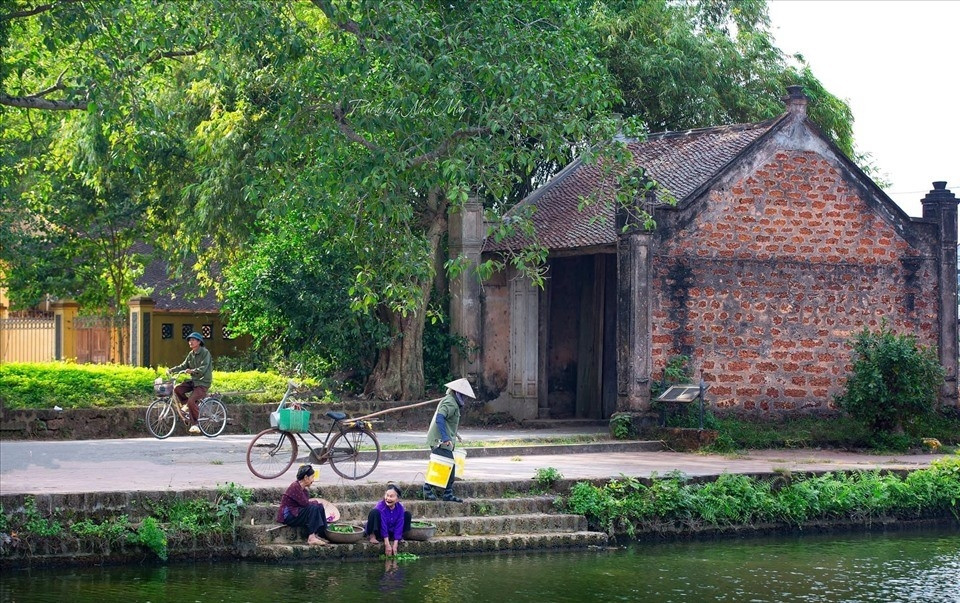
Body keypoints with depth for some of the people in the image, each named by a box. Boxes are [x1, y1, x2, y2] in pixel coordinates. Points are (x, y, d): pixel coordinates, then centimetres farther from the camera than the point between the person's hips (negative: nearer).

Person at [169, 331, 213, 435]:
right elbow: (183, 366, 11)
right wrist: (172, 370, -2)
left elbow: (203, 368, -24)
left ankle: (194, 424, -12)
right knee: (177, 389, -16)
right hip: (193, 381, 7)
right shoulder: (191, 354, 11)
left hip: (203, 382, -7)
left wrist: (192, 371, -38)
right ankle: (187, 405, 9)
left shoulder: (205, 353, -12)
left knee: (191, 400, -25)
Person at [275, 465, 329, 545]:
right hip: (287, 517, -9)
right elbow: (305, 503, -22)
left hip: (296, 513, 9)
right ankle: (311, 538, -27)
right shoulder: (295, 487, -18)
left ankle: (318, 535, -9)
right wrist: (316, 502, -6)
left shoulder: (303, 489, 12)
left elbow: (306, 503, 10)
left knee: (319, 507, -2)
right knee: (313, 508, -24)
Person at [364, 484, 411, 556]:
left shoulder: (400, 508, -15)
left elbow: (399, 527, -16)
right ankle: (372, 536, -15)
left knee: (407, 514, -7)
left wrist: (395, 545, -23)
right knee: (374, 512, -31)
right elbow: (383, 526, -28)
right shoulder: (381, 506, -26)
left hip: (391, 532, 4)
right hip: (378, 532, -4)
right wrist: (387, 545, -30)